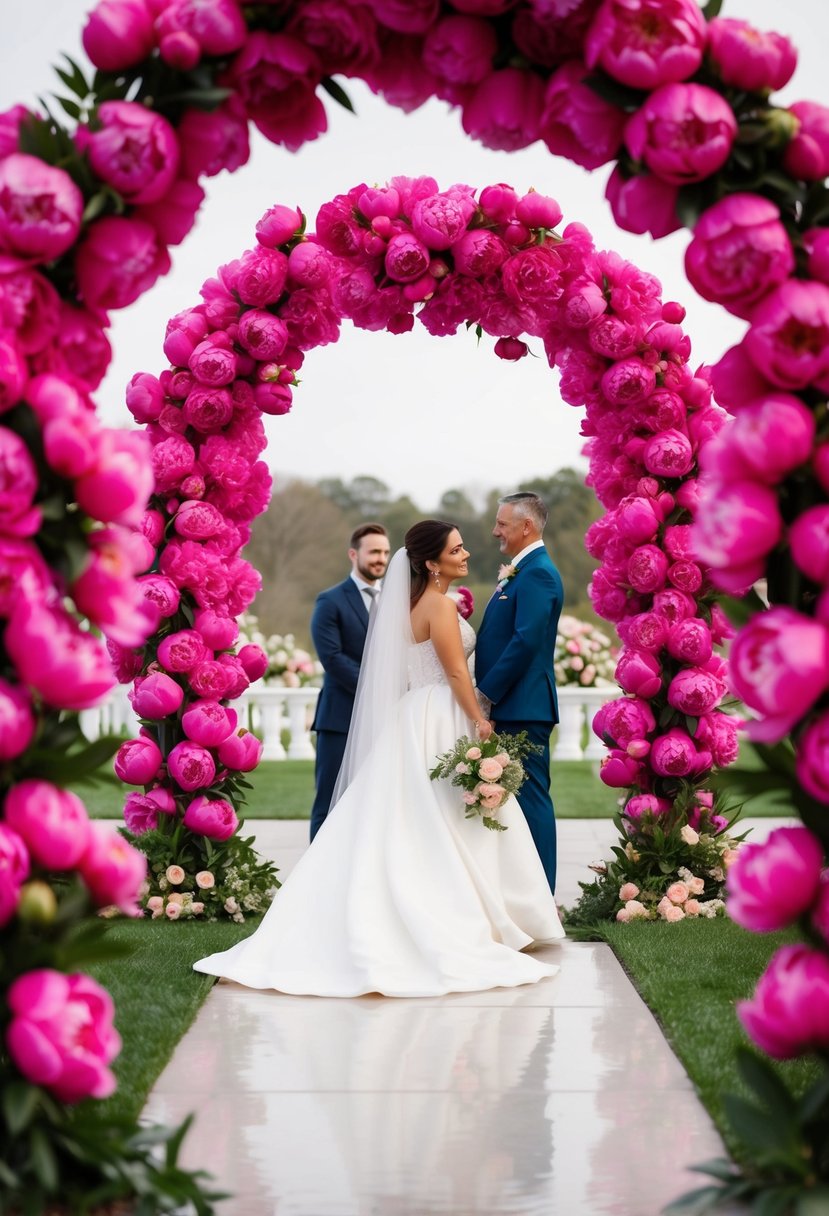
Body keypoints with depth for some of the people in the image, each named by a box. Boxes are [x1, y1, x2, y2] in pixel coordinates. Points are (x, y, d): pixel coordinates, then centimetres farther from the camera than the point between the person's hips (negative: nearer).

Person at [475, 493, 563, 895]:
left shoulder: (537, 573, -13)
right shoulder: (522, 572, 19)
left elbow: (525, 642, -21)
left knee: (530, 797, -7)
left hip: (522, 708, -10)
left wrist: (486, 694, -18)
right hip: (509, 706, 10)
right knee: (517, 798, 11)